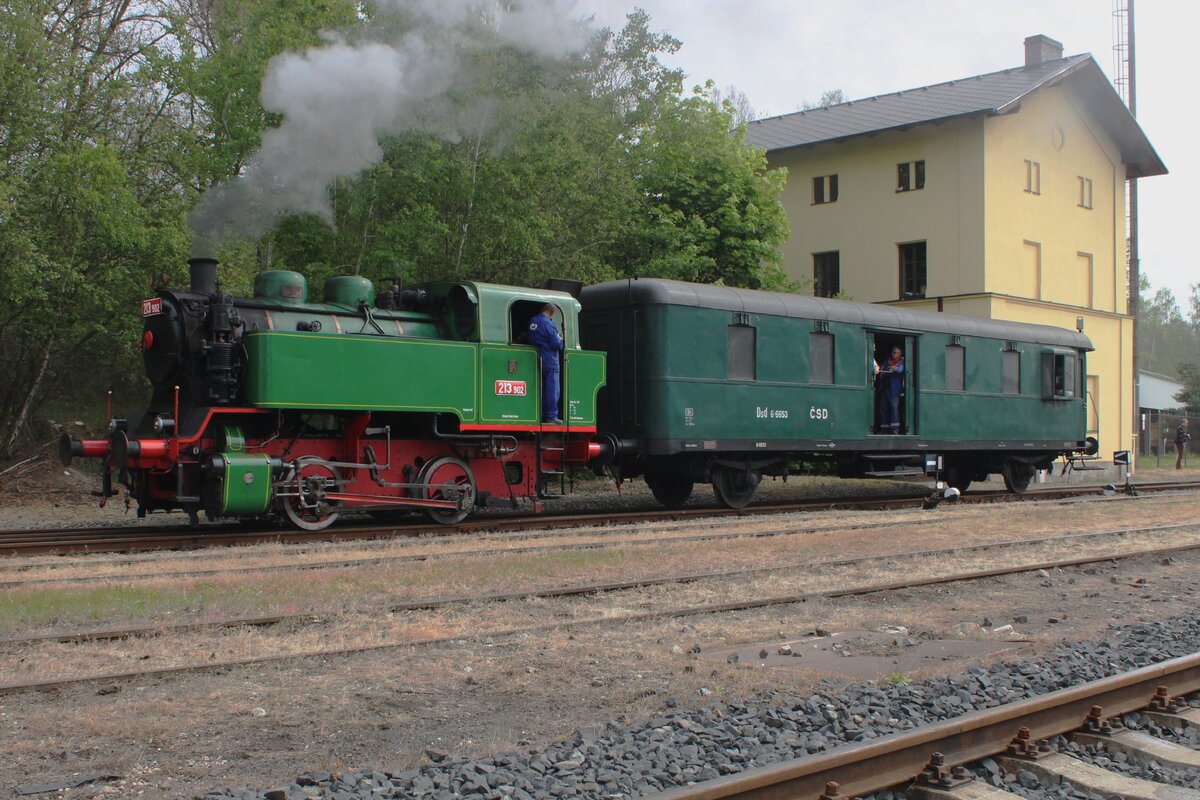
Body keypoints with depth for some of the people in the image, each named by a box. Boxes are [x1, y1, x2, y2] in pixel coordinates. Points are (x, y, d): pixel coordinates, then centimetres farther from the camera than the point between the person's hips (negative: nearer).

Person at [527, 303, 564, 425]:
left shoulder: (532, 321, 8)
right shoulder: (547, 323, -16)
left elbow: (528, 340, 17)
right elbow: (556, 344, -19)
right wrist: (560, 341, 5)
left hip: (537, 360, 8)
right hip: (550, 361, -8)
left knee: (541, 389, 14)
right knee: (552, 389, -4)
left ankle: (541, 415, 16)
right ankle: (551, 417, -5)